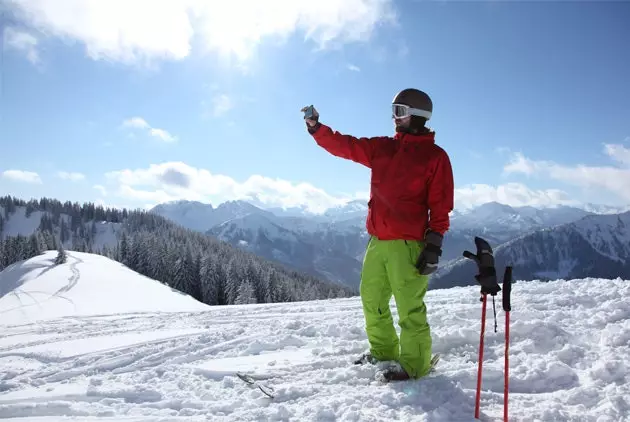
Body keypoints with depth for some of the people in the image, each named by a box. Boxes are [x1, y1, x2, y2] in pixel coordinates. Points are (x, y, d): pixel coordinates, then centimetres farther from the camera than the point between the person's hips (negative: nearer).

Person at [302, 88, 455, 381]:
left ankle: (415, 362, 12)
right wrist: (315, 127, 1)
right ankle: (383, 350, 33)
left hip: (407, 244, -6)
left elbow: (441, 205, -5)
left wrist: (434, 243, -11)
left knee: (409, 306, -4)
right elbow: (344, 145, 13)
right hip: (377, 241, 7)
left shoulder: (435, 156, -1)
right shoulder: (381, 148, 14)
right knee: (372, 299, 15)